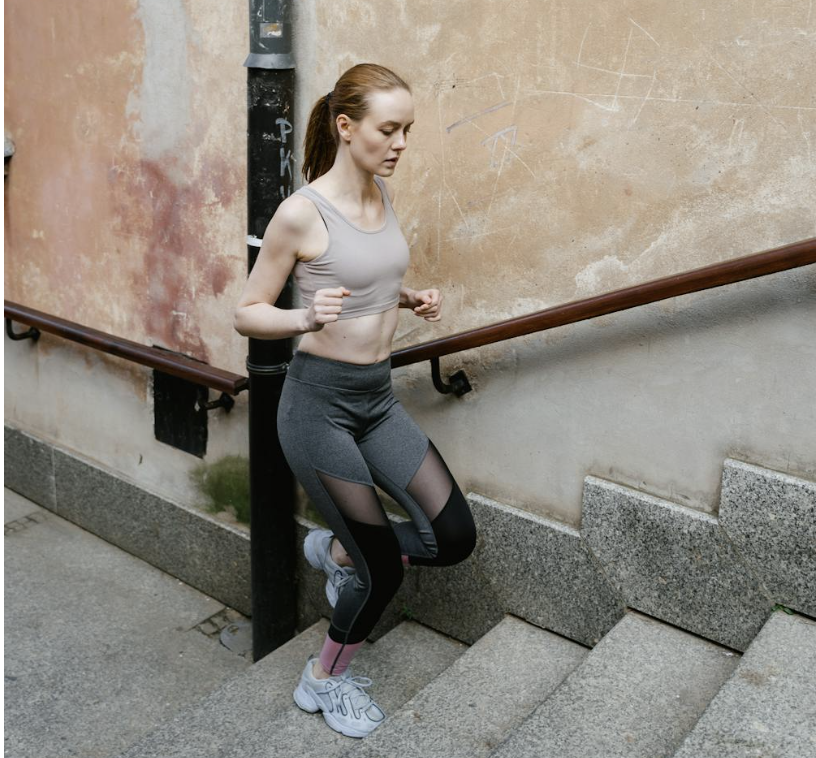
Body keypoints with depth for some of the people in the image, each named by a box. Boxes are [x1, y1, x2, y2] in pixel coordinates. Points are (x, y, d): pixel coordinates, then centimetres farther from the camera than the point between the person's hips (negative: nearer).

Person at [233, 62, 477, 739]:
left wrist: (412, 299, 1)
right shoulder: (301, 212, -16)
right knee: (384, 568, 3)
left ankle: (340, 549, 28)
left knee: (455, 538, 1)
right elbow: (248, 313, -9)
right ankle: (326, 680, 32)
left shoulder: (384, 194, 5)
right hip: (320, 403, -7)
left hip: (379, 397, 7)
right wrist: (304, 319, -29)